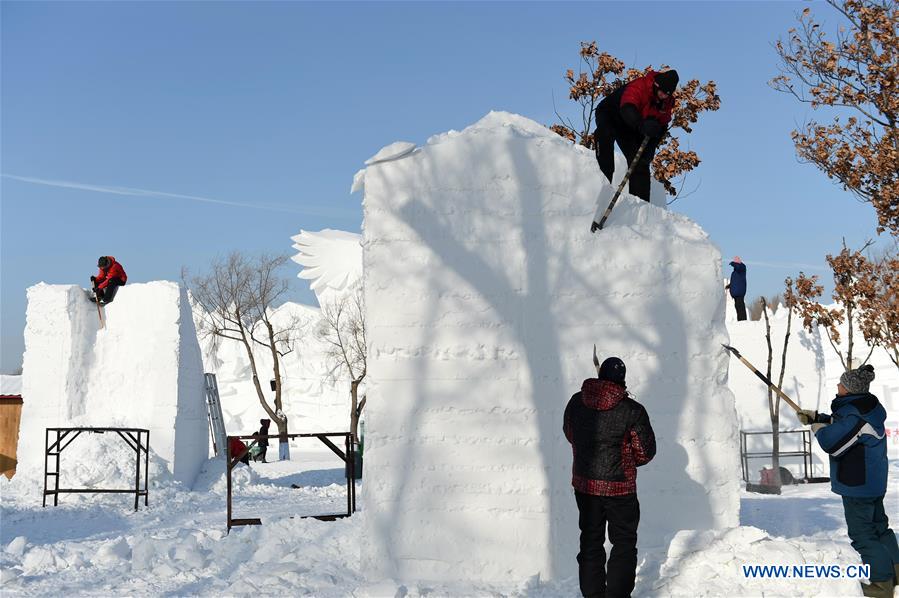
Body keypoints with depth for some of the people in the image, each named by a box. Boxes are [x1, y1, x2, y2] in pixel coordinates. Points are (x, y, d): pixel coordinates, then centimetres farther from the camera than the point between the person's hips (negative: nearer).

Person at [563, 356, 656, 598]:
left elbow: (569, 434, 12)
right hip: (619, 487, -4)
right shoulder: (632, 410, -16)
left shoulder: (576, 402, -5)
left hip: (584, 484, 4)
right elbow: (645, 451, -8)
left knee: (590, 541, 17)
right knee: (624, 542, 11)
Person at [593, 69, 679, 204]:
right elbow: (627, 109, -51)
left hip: (632, 128, 6)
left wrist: (649, 148, -15)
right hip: (609, 114, -6)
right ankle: (603, 179, -37)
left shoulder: (667, 102, -11)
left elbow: (661, 127, -2)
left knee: (640, 162, -5)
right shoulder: (638, 86, -33)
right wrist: (642, 125, -69)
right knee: (605, 135, -38)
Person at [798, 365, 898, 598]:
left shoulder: (855, 416, -26)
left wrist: (817, 425, -7)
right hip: (874, 482, 10)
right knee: (879, 526, 22)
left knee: (863, 533, -1)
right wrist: (816, 416, 11)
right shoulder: (867, 407, 6)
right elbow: (839, 424, 21)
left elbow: (831, 443, -26)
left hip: (857, 485, -10)